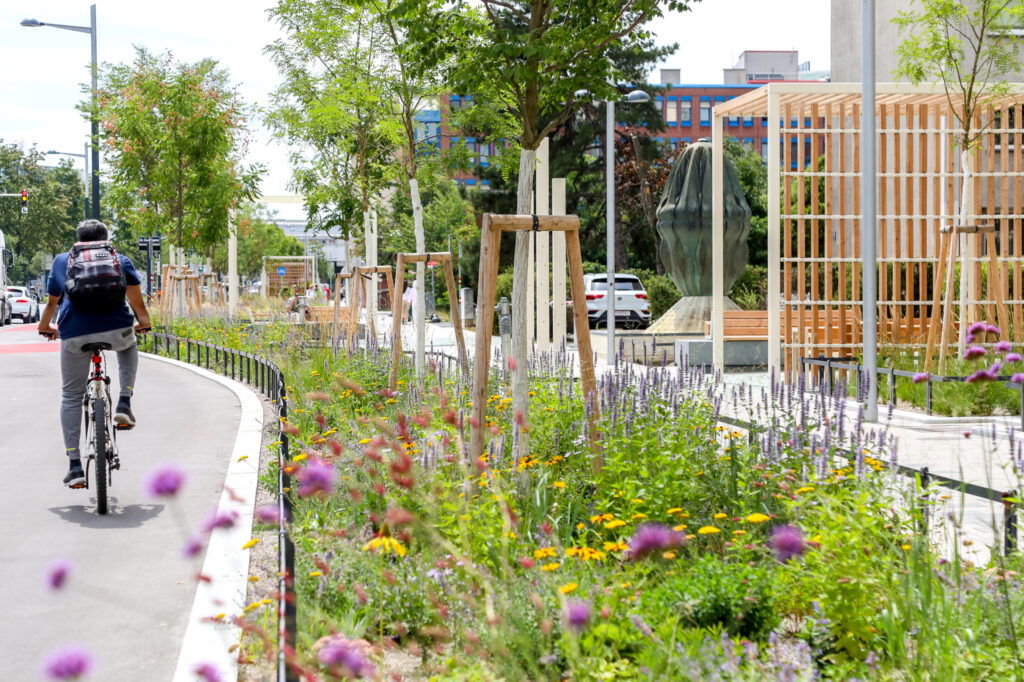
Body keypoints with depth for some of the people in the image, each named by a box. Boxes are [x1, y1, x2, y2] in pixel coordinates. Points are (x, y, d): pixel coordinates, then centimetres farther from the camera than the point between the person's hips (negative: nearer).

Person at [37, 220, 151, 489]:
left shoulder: (62, 261, 20)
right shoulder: (120, 261, 16)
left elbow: (52, 300, 27)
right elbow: (135, 294, 4)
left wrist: (45, 326, 42)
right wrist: (144, 321, 17)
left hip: (74, 334, 0)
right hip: (116, 329, 0)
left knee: (71, 397, 14)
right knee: (128, 347, 38)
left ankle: (75, 467, 6)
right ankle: (124, 404, 18)